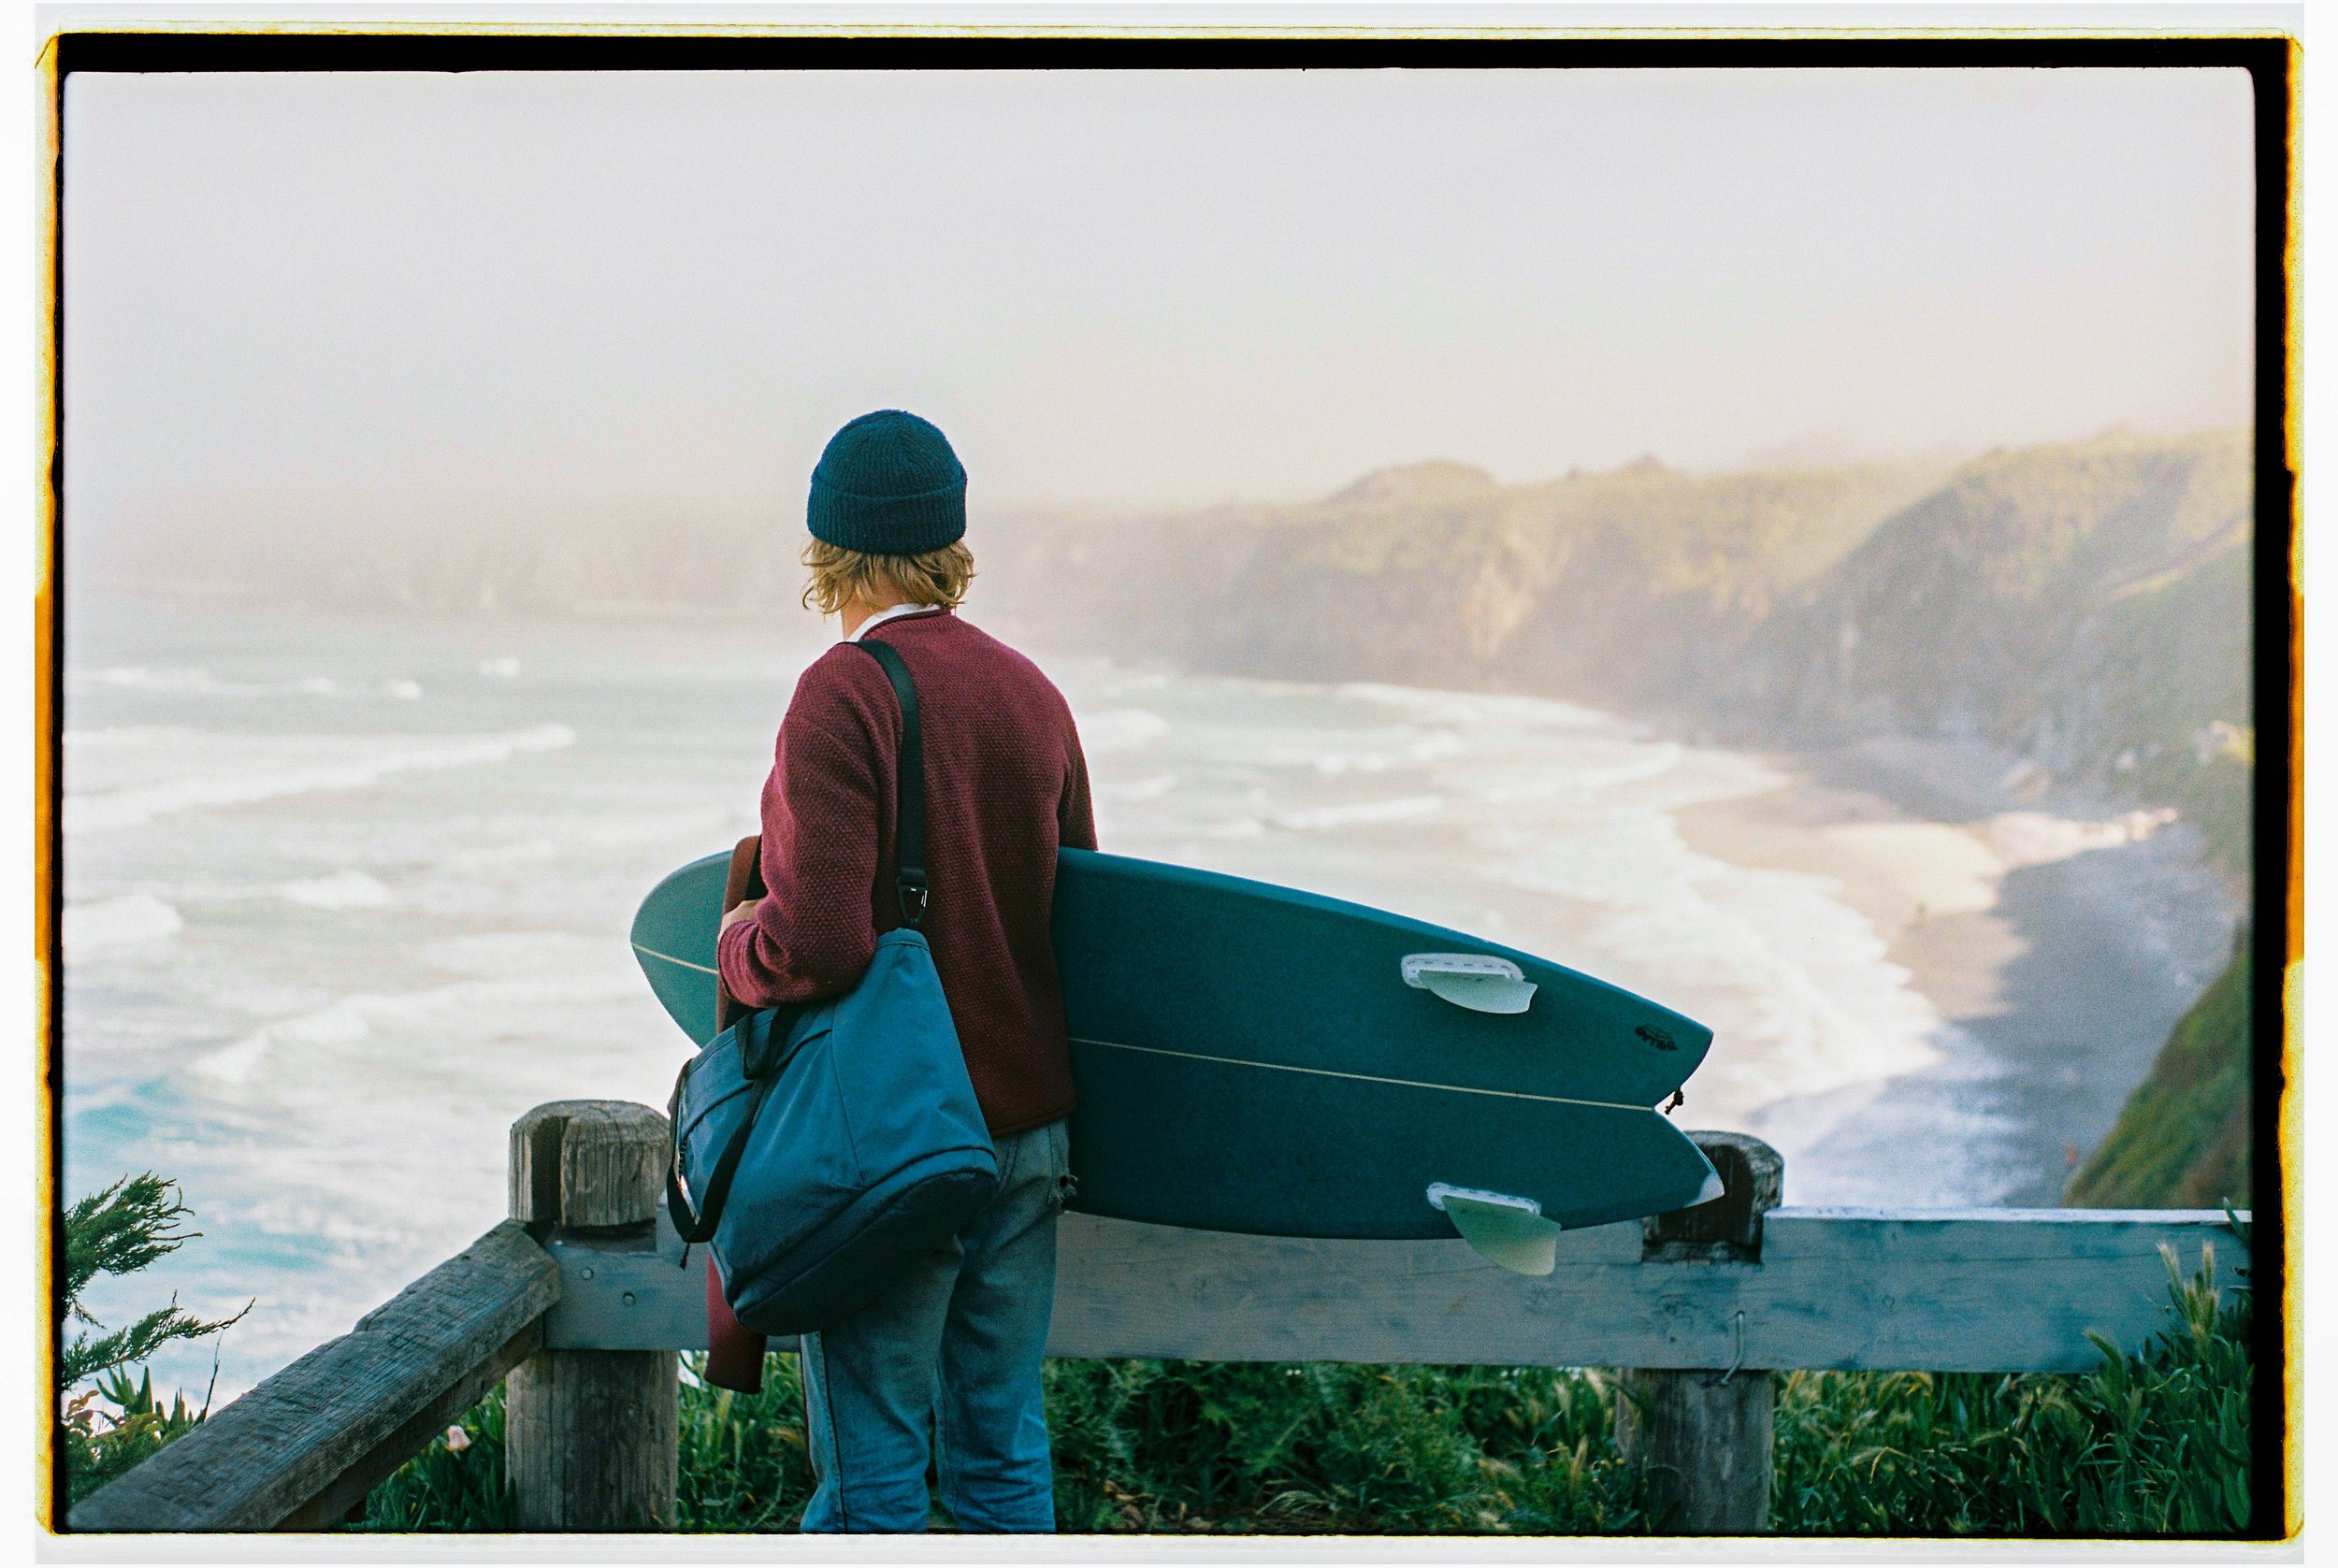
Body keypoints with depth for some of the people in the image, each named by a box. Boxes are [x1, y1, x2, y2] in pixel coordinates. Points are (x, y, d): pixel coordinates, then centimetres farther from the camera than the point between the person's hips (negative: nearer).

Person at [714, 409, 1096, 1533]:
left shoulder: (842, 695, -15)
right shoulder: (1032, 693, 6)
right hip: (1028, 1125, 7)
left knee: (871, 1470, 2)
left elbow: (819, 944, -23)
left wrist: (737, 946, -2)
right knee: (1003, 1446, 14)